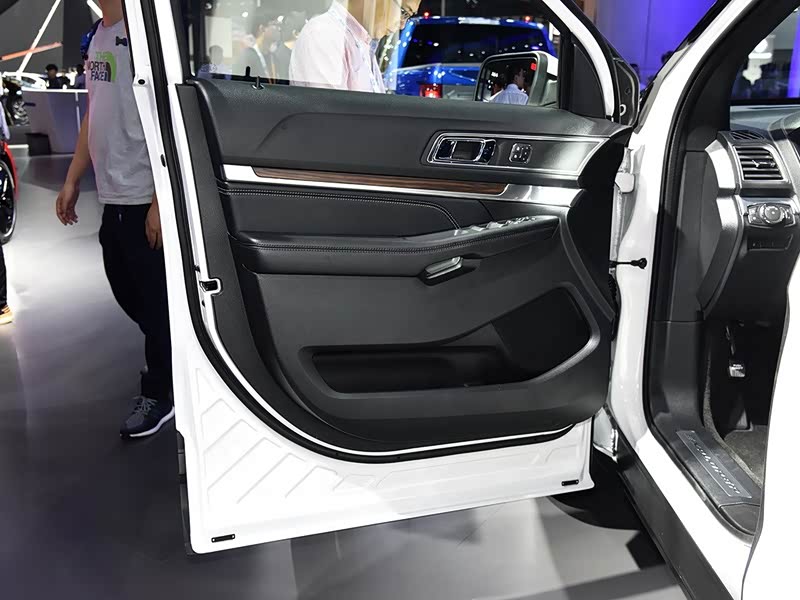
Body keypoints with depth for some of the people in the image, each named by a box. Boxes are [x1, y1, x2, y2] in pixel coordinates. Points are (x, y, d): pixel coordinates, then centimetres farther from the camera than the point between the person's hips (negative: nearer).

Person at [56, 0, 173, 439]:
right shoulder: (98, 37, 15)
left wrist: (160, 201, -21)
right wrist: (72, 181, 18)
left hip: (145, 200, -9)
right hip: (113, 197, 9)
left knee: (155, 298, 3)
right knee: (127, 292, 18)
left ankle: (158, 395, 18)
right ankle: (171, 359, 39)